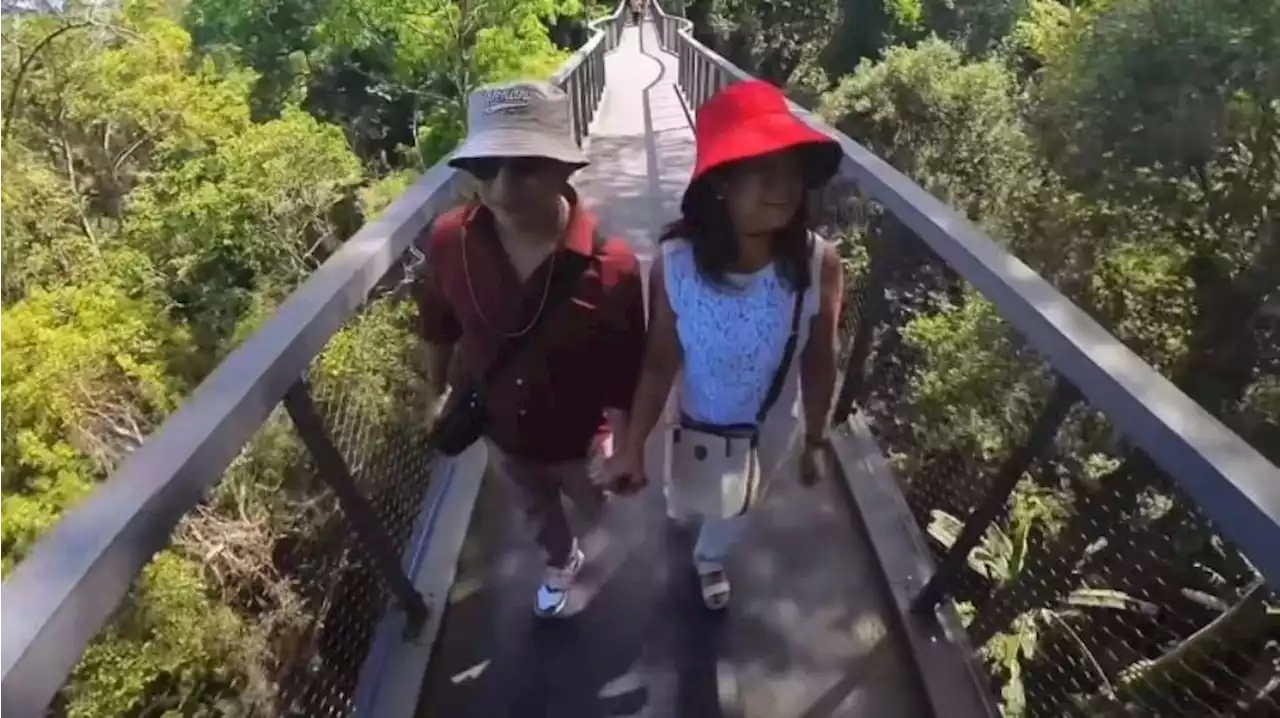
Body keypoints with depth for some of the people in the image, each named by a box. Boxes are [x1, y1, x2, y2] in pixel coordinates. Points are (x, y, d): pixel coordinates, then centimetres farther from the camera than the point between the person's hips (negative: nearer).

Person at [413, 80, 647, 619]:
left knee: (608, 511, 29)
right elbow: (438, 325, -3)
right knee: (539, 512, 33)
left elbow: (626, 367, -20)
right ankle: (561, 562, 66)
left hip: (581, 439, -3)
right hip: (502, 434, 3)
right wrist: (440, 391, 10)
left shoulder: (609, 263, -32)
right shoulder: (448, 241, -23)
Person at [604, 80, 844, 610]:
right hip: (696, 423, 0)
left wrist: (815, 440, -1)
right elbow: (659, 365, -19)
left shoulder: (819, 264, -29)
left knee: (735, 506, 31)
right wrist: (632, 447, -13)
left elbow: (819, 363, -14)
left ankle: (710, 559, 69)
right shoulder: (674, 266, -32)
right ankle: (679, 507, 75)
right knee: (683, 496, 33)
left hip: (771, 428, 1)